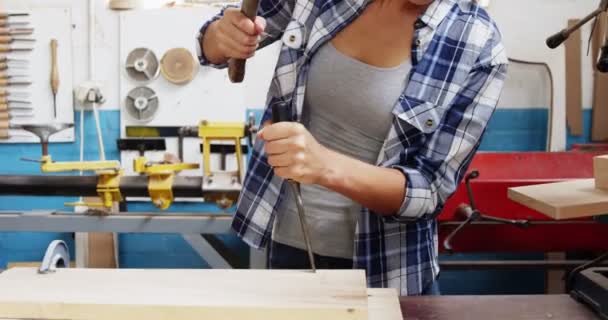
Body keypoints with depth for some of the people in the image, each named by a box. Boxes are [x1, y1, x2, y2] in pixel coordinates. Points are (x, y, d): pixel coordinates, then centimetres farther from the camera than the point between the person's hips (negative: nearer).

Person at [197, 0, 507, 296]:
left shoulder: (478, 47, -17)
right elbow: (216, 47, 5)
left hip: (385, 264, -2)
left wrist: (326, 166, -34)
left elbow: (431, 191, -17)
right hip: (288, 242, 3)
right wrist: (222, 35, -19)